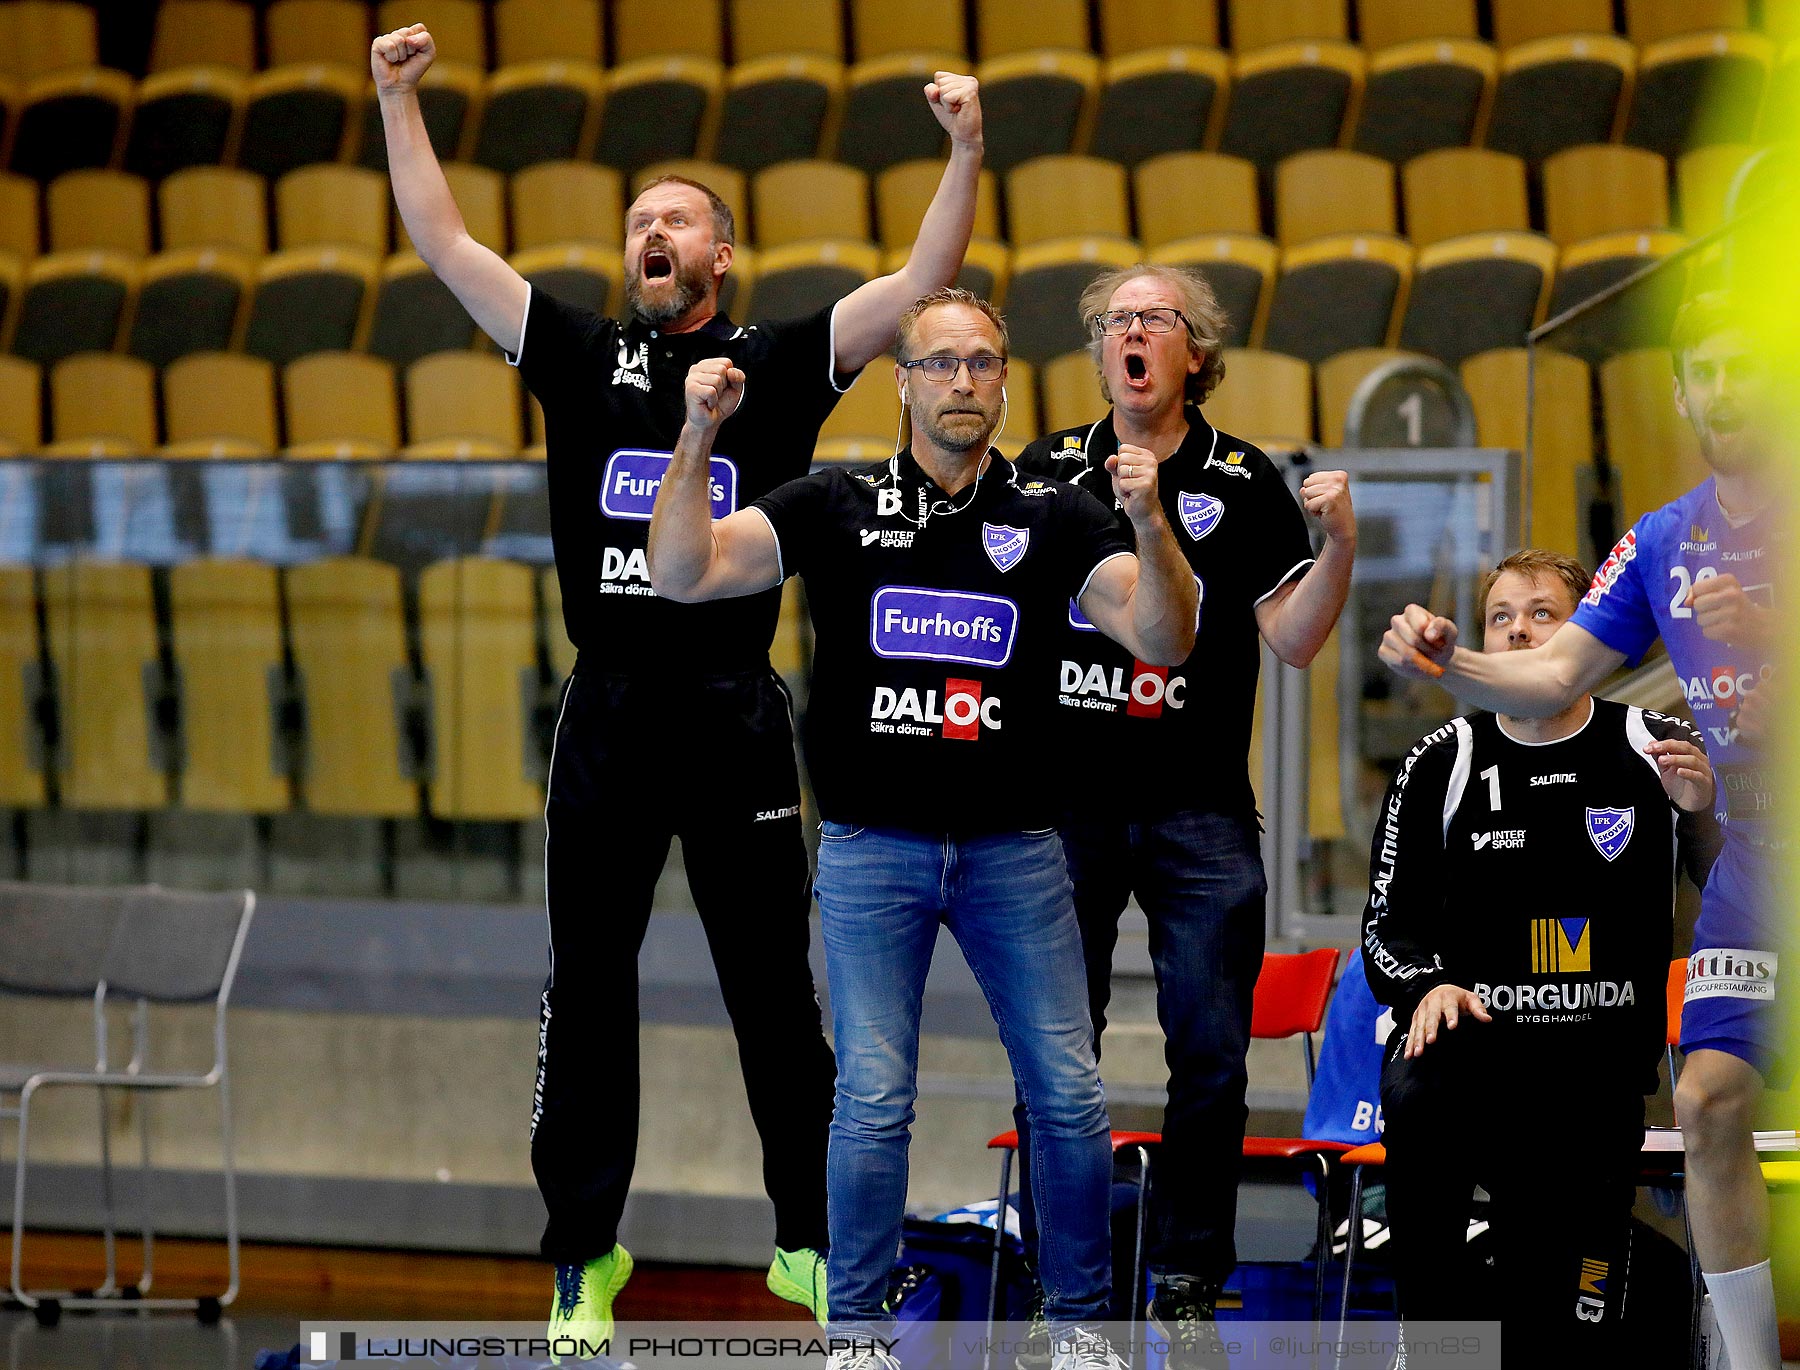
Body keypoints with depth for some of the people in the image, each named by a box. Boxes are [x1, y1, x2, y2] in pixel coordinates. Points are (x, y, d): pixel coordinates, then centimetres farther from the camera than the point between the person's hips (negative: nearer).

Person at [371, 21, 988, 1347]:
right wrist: (400, 102, 2)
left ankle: (813, 1239, 13)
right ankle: (586, 1251, 10)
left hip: (737, 713, -2)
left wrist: (967, 155, -16)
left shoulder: (780, 364, 4)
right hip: (608, 713, 2)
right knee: (587, 988, 3)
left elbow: (920, 285, -5)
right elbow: (446, 247, 7)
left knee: (775, 986, 3)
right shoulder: (584, 356, 9)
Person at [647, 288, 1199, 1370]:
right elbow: (683, 574, -5)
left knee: (1068, 1095, 0)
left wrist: (1151, 528, -26)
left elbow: (1163, 640, -8)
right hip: (874, 847, -1)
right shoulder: (837, 507, 3)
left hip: (1015, 850, 1)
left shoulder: (1053, 517, 3)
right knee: (874, 1100, -4)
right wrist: (697, 440, -18)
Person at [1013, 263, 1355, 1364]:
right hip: (1065, 799, 1)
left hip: (1199, 809, -1)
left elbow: (1294, 638, 0)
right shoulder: (1047, 471, 10)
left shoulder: (1243, 481, 5)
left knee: (1211, 1054, -3)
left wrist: (1341, 540, -15)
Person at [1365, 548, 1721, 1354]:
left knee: (1576, 1339, -8)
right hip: (1475, 1042, 0)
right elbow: (1388, 925, 8)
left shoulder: (1660, 754, 1)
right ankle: (1440, 1325, -23)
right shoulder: (1442, 766, 3)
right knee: (1417, 1096, -38)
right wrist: (1426, 986, -14)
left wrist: (1703, 817, -17)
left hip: (1600, 1072, 0)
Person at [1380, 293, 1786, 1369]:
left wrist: (1775, 635, -29)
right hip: (1755, 862, 4)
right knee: (1711, 1098, -7)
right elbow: (1555, 681, 9)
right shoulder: (1664, 542, 10)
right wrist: (1452, 665, -7)